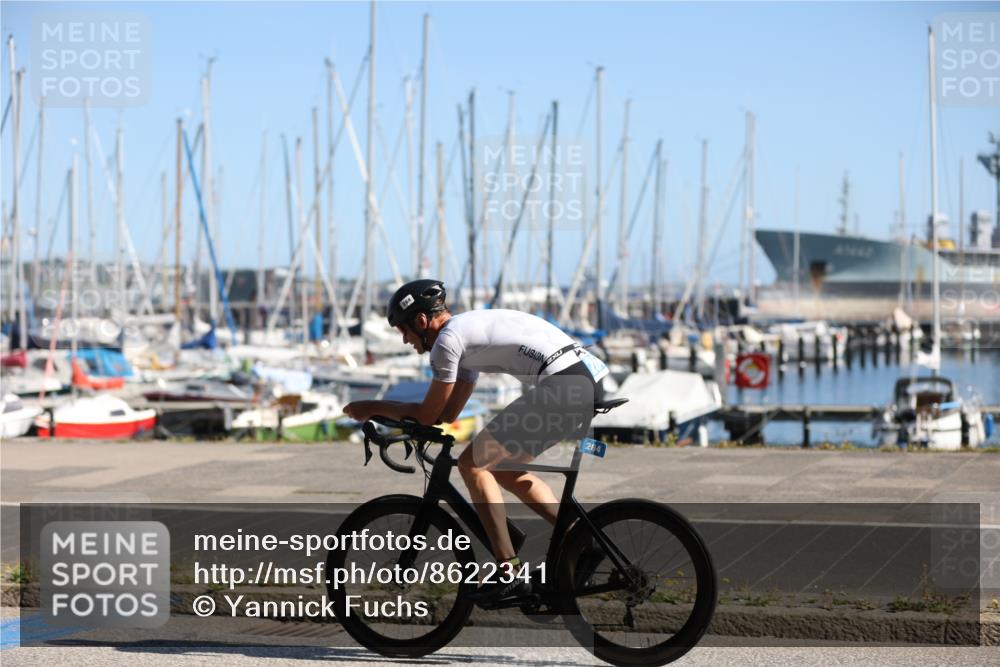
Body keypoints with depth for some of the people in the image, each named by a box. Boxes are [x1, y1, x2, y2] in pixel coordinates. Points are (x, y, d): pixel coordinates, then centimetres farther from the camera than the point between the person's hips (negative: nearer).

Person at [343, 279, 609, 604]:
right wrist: (384, 413, 23)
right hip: (590, 379, 10)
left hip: (564, 384, -10)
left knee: (472, 464, -3)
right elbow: (448, 412, 28)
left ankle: (509, 574, -6)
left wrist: (373, 407, 14)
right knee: (504, 470, 21)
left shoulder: (447, 338, -3)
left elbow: (428, 414, 2)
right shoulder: (468, 328, 26)